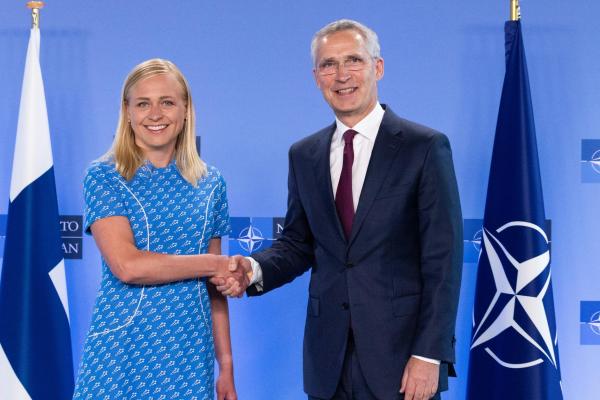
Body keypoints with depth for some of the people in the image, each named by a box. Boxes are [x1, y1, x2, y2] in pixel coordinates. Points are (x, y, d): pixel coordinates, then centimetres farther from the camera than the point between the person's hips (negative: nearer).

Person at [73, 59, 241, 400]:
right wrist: (215, 263, -8)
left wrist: (226, 363, 9)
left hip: (190, 358, 3)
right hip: (122, 357, -3)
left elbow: (214, 285, 12)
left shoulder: (210, 183, 8)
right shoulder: (104, 177, -3)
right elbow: (126, 265, -16)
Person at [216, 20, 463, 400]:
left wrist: (429, 355, -14)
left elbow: (443, 261, -9)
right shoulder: (304, 155, 8)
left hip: (401, 355, -4)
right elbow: (297, 244, 13)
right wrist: (256, 269, -8)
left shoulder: (425, 147, -6)